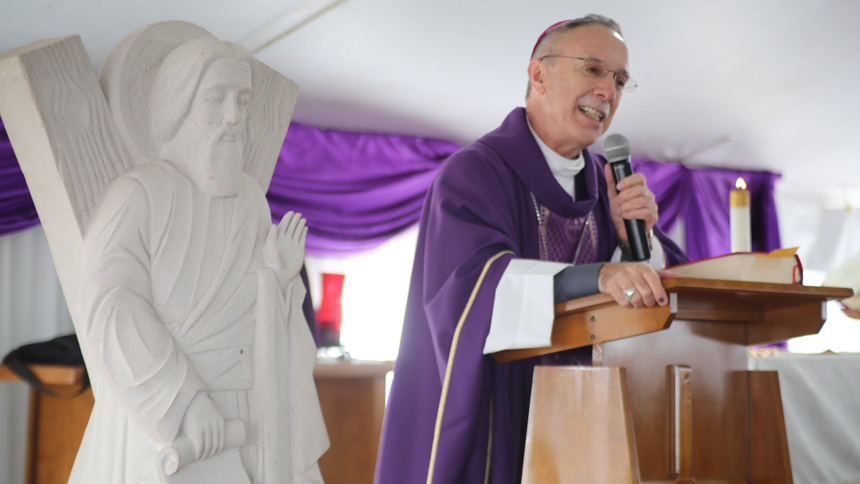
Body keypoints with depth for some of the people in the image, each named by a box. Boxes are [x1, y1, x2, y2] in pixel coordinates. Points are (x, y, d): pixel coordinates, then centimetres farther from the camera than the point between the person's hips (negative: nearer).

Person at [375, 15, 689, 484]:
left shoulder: (605, 181, 9)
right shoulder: (472, 173, -11)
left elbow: (659, 286, 5)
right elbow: (471, 285, -27)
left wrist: (635, 238, -17)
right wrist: (595, 277, -40)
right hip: (488, 414, -5)